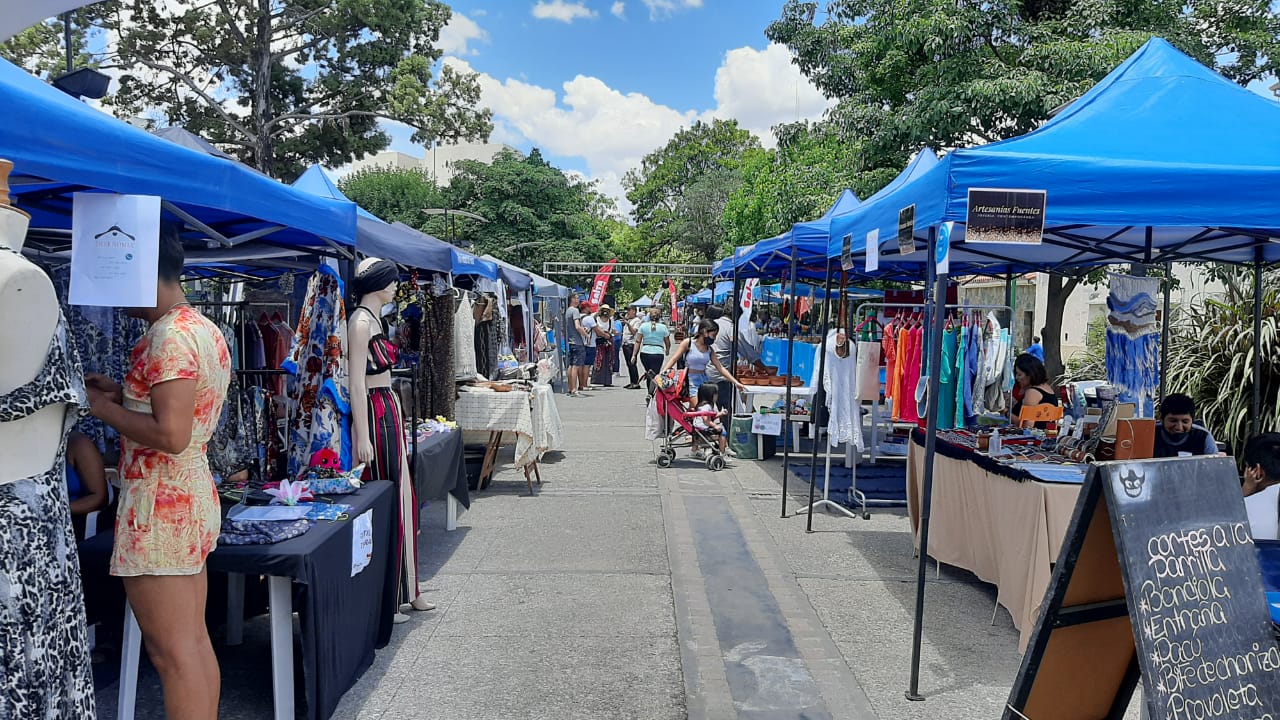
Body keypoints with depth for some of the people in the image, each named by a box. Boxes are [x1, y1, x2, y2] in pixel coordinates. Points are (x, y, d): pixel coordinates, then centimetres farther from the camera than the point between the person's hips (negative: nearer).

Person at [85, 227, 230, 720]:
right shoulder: (206, 330, 12)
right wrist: (124, 392, 14)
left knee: (171, 653, -1)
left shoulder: (168, 337, -17)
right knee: (196, 641, 16)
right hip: (196, 496, 10)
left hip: (160, 504, -10)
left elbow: (170, 436, -24)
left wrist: (103, 408, -10)